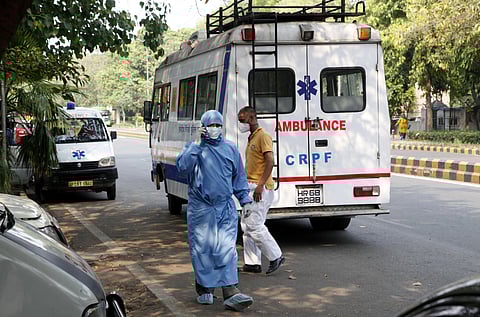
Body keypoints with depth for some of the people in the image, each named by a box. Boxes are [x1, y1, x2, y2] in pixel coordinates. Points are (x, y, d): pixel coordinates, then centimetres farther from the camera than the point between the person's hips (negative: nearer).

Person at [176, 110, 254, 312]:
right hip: (200, 209, -1)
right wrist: (196, 143, -17)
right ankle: (204, 289, 19)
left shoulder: (230, 149, 10)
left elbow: (239, 176, 18)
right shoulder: (194, 147, 2)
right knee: (201, 248, 4)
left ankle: (231, 292, -11)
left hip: (225, 208, 2)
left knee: (227, 249, -7)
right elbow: (182, 166, -17)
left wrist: (245, 199, 12)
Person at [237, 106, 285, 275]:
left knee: (255, 225, -11)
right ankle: (252, 263, 12)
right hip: (251, 187, 10)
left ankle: (276, 256, -1)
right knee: (246, 226, 9)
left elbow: (270, 161, -20)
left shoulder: (263, 136, -10)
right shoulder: (251, 139, 19)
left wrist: (260, 185, -26)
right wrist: (246, 185, 23)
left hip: (261, 189, -10)